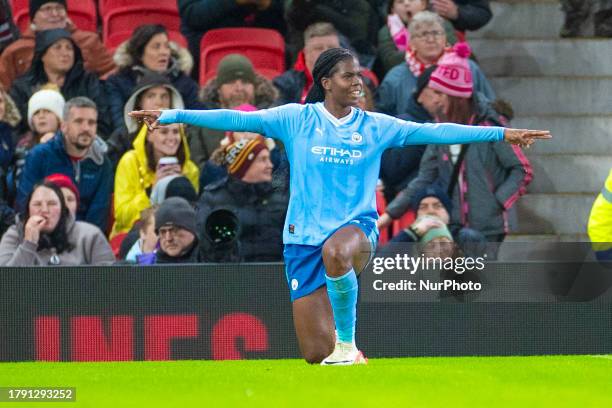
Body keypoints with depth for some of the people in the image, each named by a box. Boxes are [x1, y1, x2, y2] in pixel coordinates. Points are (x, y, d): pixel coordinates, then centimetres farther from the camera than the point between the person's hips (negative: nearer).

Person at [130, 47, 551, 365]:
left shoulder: (375, 126, 4)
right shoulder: (296, 119, 1)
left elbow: (433, 131, 0)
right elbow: (237, 119, -3)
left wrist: (502, 133, -5)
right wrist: (171, 115, -10)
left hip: (356, 226, 0)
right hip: (304, 235, 0)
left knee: (337, 252, -41)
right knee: (315, 354, -7)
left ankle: (346, 339, -20)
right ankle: (337, 352, 31)